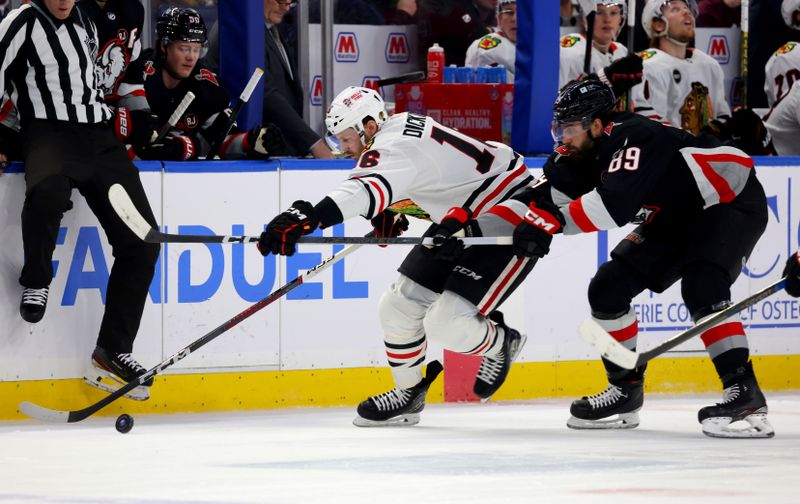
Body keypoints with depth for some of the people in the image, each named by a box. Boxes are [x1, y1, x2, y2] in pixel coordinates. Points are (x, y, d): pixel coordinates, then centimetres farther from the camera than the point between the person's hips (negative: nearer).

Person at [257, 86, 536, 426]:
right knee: (399, 305, 7)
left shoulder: (395, 148, -29)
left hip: (511, 219, -11)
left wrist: (309, 217, -65)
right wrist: (393, 212, 5)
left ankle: (501, 343, 13)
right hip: (460, 219, 11)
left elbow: (367, 190, -51)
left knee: (446, 324, -18)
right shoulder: (398, 127, 2)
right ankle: (408, 394, 24)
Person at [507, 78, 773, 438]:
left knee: (701, 288, -32)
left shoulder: (632, 138, -32)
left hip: (732, 199, -10)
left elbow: (615, 204, -44)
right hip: (676, 217, 10)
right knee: (609, 286, 2)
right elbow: (546, 192, -5)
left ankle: (745, 394, -31)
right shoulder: (584, 150, -4)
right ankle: (625, 389, 13)